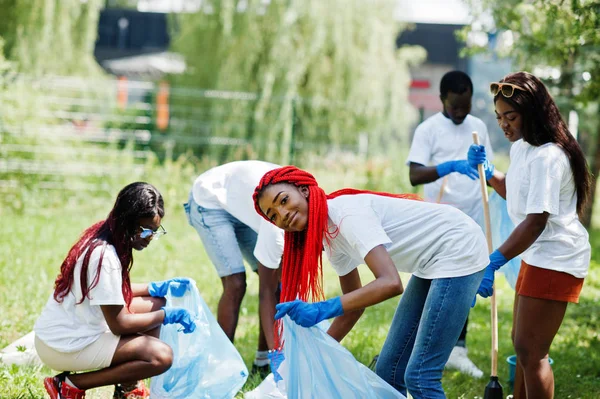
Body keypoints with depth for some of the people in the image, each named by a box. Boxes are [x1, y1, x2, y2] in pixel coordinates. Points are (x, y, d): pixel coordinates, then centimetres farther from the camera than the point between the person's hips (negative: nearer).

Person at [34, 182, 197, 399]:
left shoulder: (100, 237, 4)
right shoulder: (104, 257, -24)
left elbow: (112, 292, 19)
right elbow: (118, 324, -21)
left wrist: (158, 288, 8)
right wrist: (167, 316, -10)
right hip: (64, 347, -10)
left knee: (155, 304, 14)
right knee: (161, 357, -21)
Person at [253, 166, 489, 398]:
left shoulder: (347, 214, -26)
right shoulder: (329, 238, 2)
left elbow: (390, 283, -37)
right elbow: (354, 305, 10)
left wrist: (322, 310, -41)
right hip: (430, 264, 10)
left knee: (419, 377, -13)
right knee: (388, 372, 9)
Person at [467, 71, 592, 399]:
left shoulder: (548, 156, -22)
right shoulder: (521, 148, 9)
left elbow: (536, 221, -28)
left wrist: (494, 263, -32)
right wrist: (487, 172, 12)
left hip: (556, 259, -11)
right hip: (537, 255, 11)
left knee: (530, 350, -10)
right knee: (522, 342, 18)